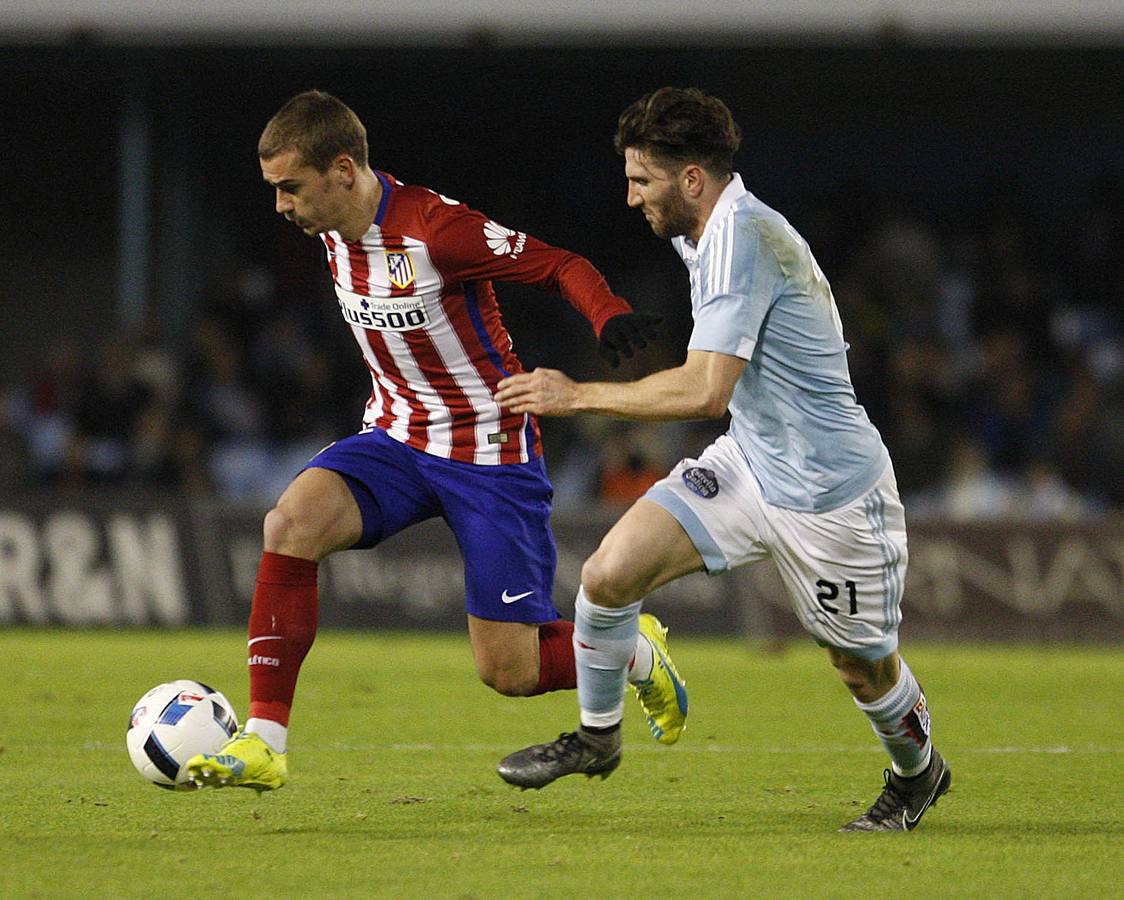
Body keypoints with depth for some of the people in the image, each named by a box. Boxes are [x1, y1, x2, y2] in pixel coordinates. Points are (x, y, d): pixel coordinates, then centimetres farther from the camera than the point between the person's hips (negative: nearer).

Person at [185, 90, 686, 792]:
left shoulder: (435, 228, -23)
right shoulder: (334, 231, -1)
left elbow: (562, 265, -19)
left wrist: (613, 316, -39)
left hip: (492, 454, -6)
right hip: (398, 438, 6)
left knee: (509, 672, -5)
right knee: (293, 522, -24)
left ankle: (637, 653, 29)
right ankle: (263, 746, -21)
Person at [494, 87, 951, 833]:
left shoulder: (741, 237, -26)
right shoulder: (710, 232, 3)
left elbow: (705, 391, -32)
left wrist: (578, 396, -24)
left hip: (830, 490, -8)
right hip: (748, 463, 8)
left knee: (863, 666, 10)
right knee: (609, 574, -9)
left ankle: (917, 771, 41)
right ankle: (597, 736, 12)